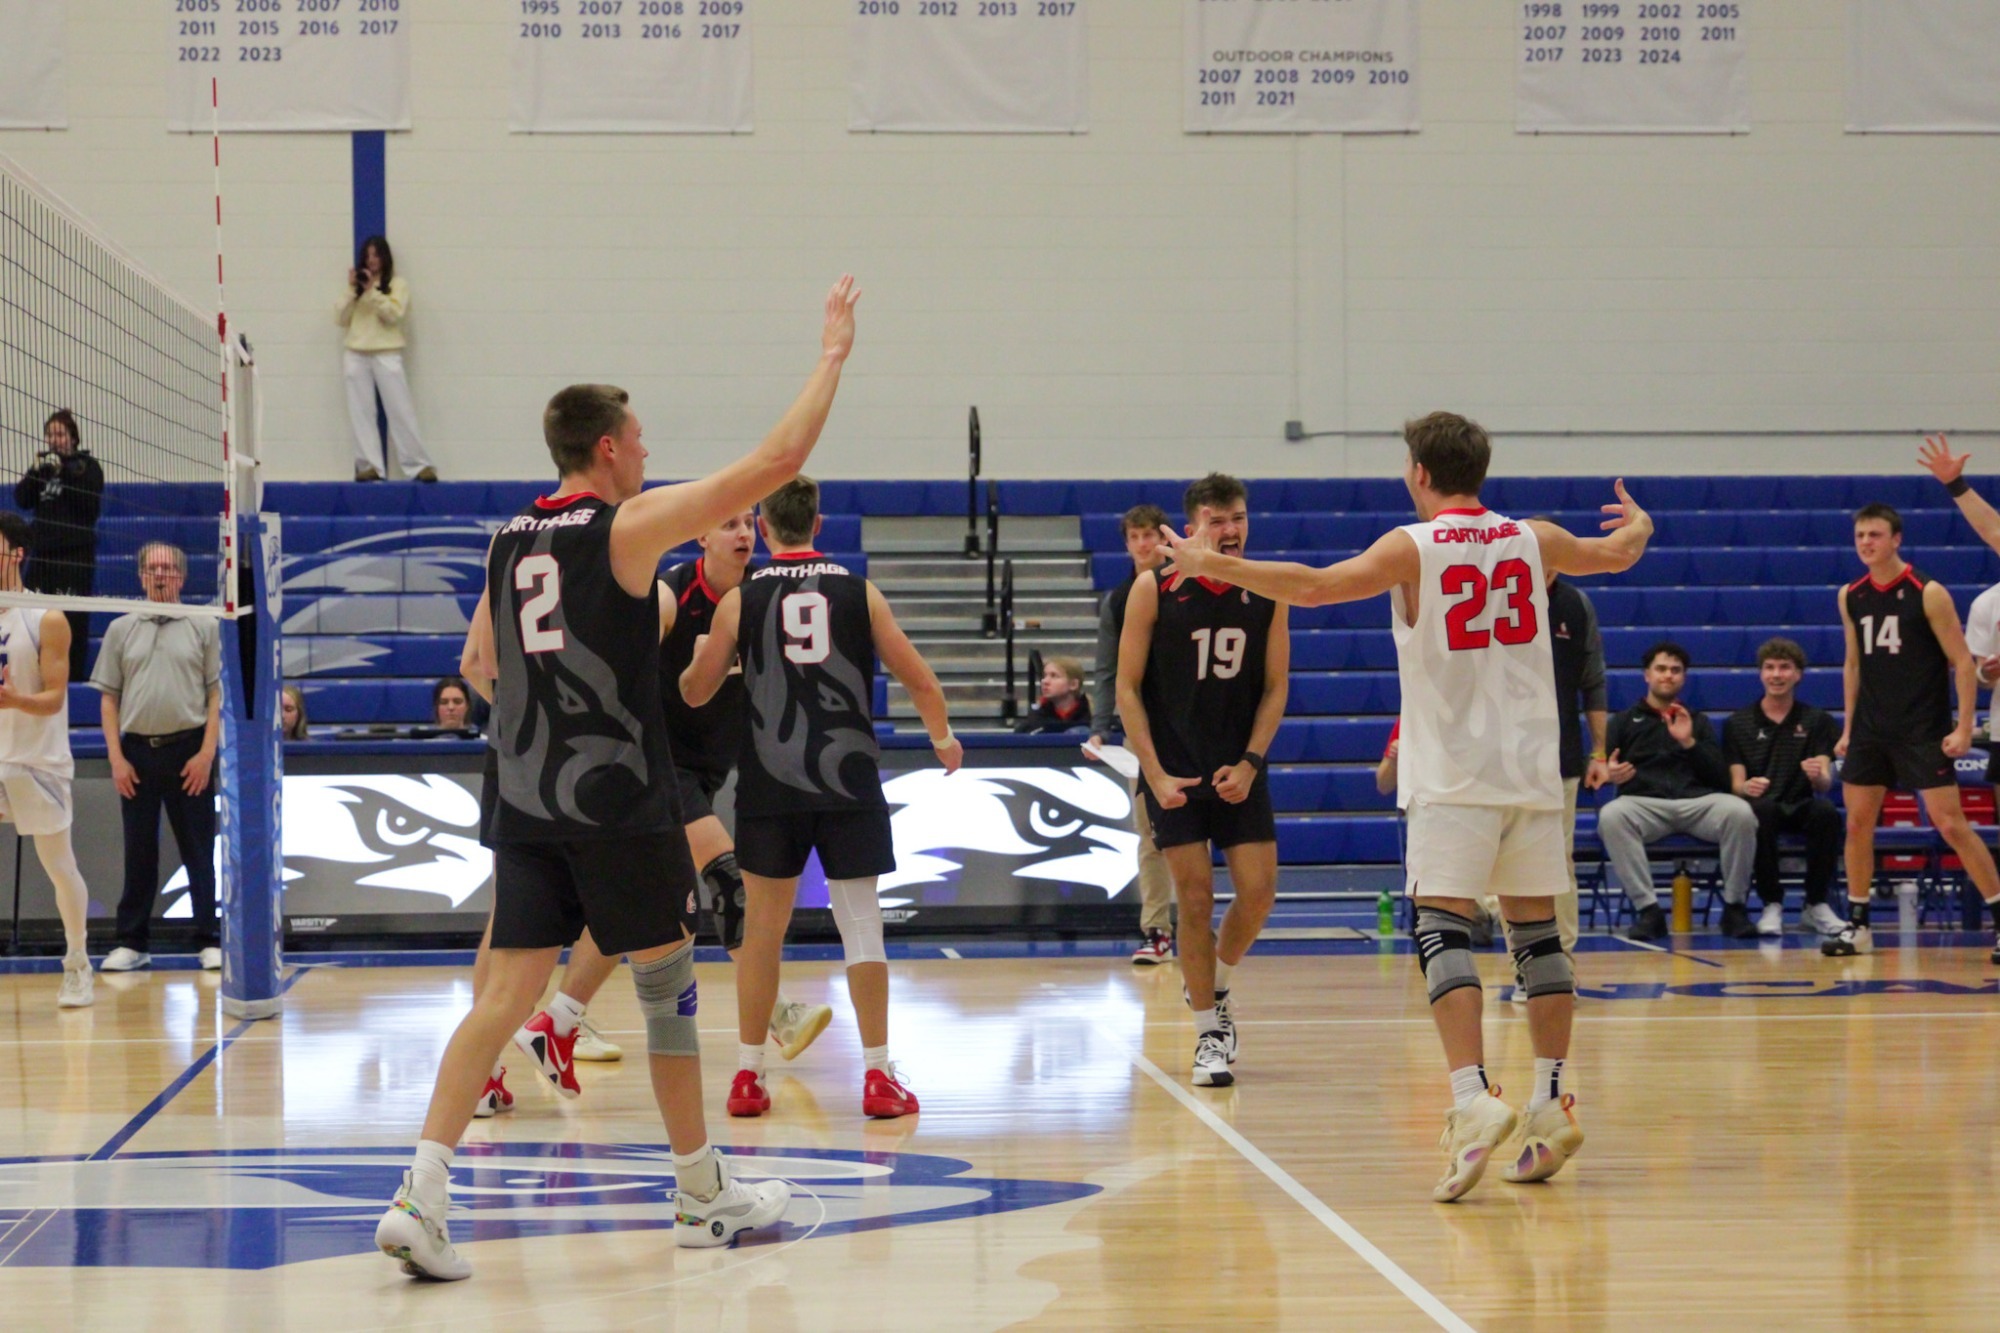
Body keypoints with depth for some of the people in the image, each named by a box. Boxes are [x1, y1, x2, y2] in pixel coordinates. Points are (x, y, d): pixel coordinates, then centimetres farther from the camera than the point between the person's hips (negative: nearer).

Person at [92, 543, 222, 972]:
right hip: (137, 751, 2)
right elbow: (108, 698, 9)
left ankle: (211, 941, 4)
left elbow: (217, 693, 1)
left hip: (188, 749, -2)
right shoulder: (121, 630, 10)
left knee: (198, 851, 0)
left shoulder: (204, 627, 4)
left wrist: (207, 752, -8)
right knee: (138, 851, 5)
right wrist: (116, 758, -1)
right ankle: (133, 942, 10)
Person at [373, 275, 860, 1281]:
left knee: (508, 991, 2)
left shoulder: (510, 539, 10)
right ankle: (702, 1195, 19)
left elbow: (483, 659, 24)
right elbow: (780, 458, -9)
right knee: (667, 981, 9)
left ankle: (422, 1192, -11)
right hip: (617, 801, -6)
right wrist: (832, 355, 1)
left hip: (524, 803, 6)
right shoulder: (631, 526, -8)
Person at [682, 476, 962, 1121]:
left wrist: (701, 655, 31)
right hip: (848, 780, 0)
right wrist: (943, 738, 24)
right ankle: (878, 1076, 1)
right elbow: (921, 681, 5)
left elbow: (694, 692, 8)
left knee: (763, 928, 9)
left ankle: (748, 1076, 12)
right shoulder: (860, 593, 2)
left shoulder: (740, 600, 0)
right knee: (861, 923, 4)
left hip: (770, 784, 0)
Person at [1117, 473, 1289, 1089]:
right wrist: (1155, 774, -12)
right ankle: (1209, 1036, 6)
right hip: (1174, 768, -3)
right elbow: (1127, 688, -6)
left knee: (1258, 889, -3)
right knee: (1195, 895, -5)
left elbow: (1275, 686, 4)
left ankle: (1216, 989, 26)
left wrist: (1249, 763, -7)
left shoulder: (1267, 591, -1)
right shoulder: (1154, 589, -9)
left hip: (1239, 767, 3)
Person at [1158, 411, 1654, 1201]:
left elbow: (1314, 586, -16)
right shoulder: (1533, 540, 9)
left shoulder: (1413, 548, -6)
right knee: (1536, 930, 10)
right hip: (1531, 771, 5)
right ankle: (1551, 1106, 12)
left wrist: (1214, 566, -6)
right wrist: (1639, 523, 51)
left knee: (1441, 928, -8)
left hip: (1453, 779, -5)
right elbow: (1619, 552, 28)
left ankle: (1473, 1099, -24)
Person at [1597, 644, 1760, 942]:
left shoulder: (1698, 722, 27)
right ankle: (1648, 909, -32)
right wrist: (1609, 774, -16)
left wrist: (1689, 742, -1)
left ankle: (1735, 907, -19)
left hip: (1698, 800, 1)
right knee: (1611, 816, -36)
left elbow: (1721, 776, 14)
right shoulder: (1624, 722, 23)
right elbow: (1601, 768, 9)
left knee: (1739, 812, -32)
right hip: (1644, 802, -1)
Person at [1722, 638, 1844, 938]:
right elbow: (1736, 783, 2)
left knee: (1826, 812, -35)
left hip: (1801, 806, 1)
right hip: (1758, 804, -1)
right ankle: (1771, 905, -25)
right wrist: (1747, 787, -24)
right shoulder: (1738, 723, 10)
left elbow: (1826, 783, -1)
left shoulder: (1817, 720, 10)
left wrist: (1818, 776, -27)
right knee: (1761, 809, -38)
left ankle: (1816, 905, -18)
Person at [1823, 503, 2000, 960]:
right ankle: (1857, 926, 14)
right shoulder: (1851, 597, 7)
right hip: (1871, 729, 5)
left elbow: (1962, 663, -8)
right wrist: (1848, 728, 14)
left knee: (1951, 824, -9)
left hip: (1923, 730, -5)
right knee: (1857, 824, 4)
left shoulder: (1927, 593, -10)